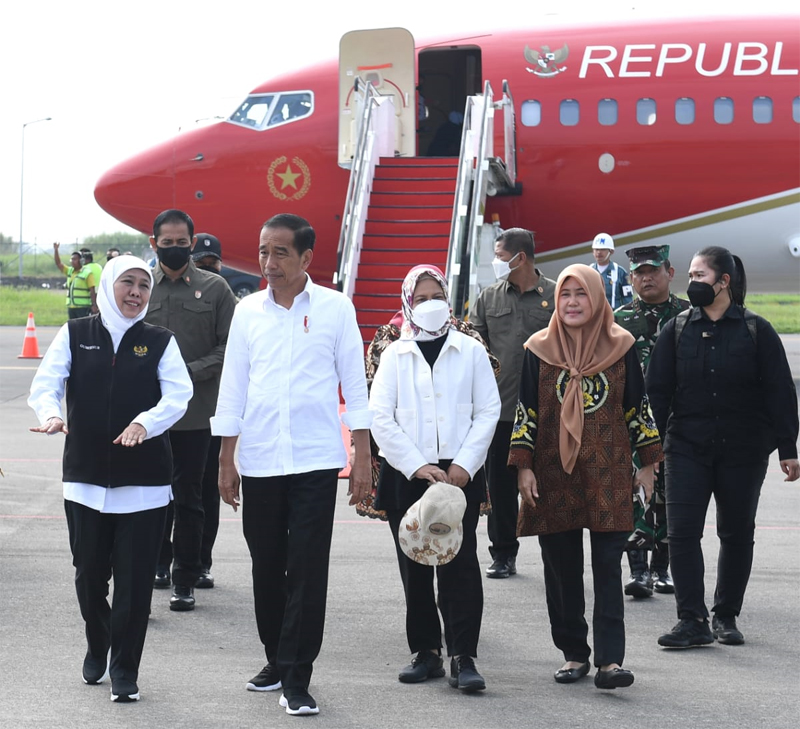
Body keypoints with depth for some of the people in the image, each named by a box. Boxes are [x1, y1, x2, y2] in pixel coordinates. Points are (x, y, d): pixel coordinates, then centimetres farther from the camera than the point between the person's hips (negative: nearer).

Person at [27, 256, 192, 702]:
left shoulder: (160, 342, 5)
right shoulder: (75, 335, 7)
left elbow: (179, 395, -7)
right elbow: (46, 383, -4)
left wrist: (145, 422, -27)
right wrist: (51, 415, -26)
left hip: (144, 481, -1)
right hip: (85, 476, 1)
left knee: (135, 579, -3)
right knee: (89, 574, 8)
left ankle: (125, 671, 8)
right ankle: (97, 648, 33)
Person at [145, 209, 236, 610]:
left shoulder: (214, 288, 2)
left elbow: (230, 347, -2)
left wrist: (190, 373, -13)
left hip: (194, 412, -2)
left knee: (187, 498, 1)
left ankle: (185, 580, 9)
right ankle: (158, 562, 28)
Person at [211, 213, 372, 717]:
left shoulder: (335, 308, 0)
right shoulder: (248, 311, 7)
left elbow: (354, 381, 2)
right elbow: (233, 387, 10)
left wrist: (363, 457, -1)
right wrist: (226, 460, 7)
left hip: (315, 461, -3)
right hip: (259, 462, 3)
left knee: (307, 571, -5)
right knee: (267, 568, 10)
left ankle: (296, 679, -1)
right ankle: (278, 660, 27)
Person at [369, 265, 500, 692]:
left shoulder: (470, 351, 7)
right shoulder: (395, 355, 8)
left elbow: (488, 411, 3)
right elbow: (380, 417, 1)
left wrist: (465, 464, -9)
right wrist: (417, 466, -9)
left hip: (459, 473, -1)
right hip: (406, 475, 1)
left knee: (459, 563, -8)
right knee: (415, 567, 4)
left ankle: (463, 657, -8)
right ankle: (426, 653, 13)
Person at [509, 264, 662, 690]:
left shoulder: (620, 346, 3)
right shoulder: (540, 348, 4)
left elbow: (638, 409, 9)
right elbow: (525, 411, 5)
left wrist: (647, 464, 7)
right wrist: (524, 467, -2)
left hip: (608, 472, -1)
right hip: (554, 472, 1)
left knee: (607, 566, -7)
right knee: (561, 567, 4)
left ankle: (609, 659, -9)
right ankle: (573, 654, 14)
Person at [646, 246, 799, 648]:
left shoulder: (756, 331, -1)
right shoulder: (676, 330, 4)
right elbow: (657, 390, 4)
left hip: (743, 450, -1)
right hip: (686, 448, 1)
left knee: (737, 534, 8)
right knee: (682, 532, -9)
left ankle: (726, 617, 20)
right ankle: (693, 619, -8)